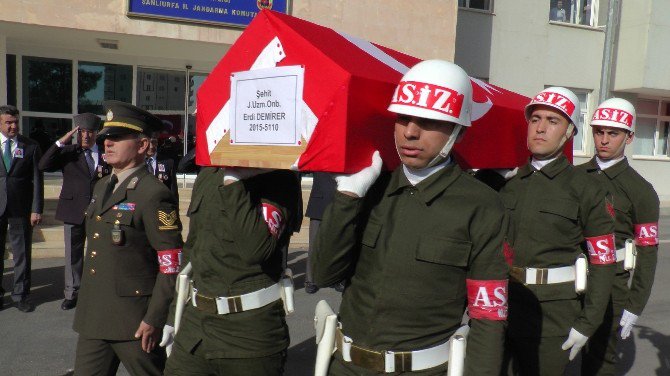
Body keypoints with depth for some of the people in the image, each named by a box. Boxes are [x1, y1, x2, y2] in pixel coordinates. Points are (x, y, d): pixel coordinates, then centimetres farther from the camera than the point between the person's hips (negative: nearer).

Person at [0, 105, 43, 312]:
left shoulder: (31, 147, 1)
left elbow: (37, 180, -1)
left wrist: (36, 209, -7)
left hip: (21, 208, -1)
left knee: (22, 253, 6)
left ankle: (21, 294, 19)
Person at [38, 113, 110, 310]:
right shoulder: (67, 152, 2)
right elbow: (43, 165, -11)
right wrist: (61, 142, -17)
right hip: (74, 211, 0)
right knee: (73, 254, 9)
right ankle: (72, 293, 22)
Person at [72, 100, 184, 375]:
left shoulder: (154, 195, -16)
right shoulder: (101, 187, 12)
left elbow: (172, 265, -18)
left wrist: (154, 319, -18)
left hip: (134, 321, -8)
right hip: (92, 315, 8)